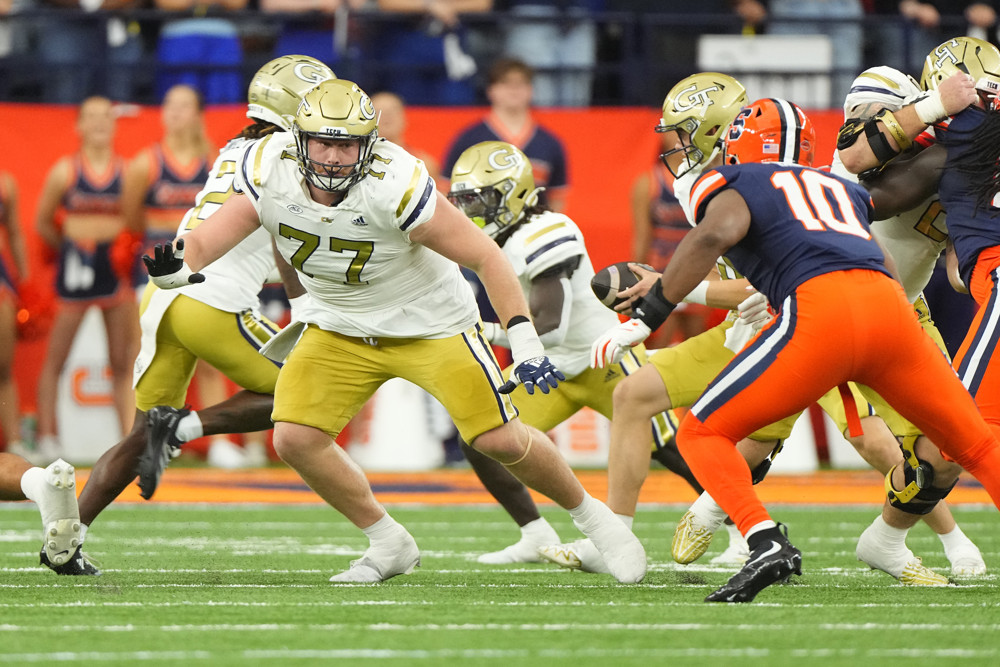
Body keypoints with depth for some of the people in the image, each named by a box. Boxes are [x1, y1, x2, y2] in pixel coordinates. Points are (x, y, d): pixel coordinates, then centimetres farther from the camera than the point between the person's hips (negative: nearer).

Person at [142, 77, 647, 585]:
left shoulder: (395, 187, -32)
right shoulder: (270, 175, -20)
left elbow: (485, 256, -25)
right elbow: (205, 242, -19)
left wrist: (524, 341, -28)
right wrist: (173, 269, -43)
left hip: (428, 324, -4)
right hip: (339, 328, 4)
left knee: (502, 441, -6)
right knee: (295, 439, -11)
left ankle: (589, 515, 23)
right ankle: (389, 545, 11)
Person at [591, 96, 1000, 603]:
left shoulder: (733, 185, 17)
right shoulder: (841, 189, 33)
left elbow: (717, 233, -6)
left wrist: (645, 316, -6)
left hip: (821, 313, -5)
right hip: (892, 309, 5)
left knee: (701, 434, 6)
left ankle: (766, 542, -15)